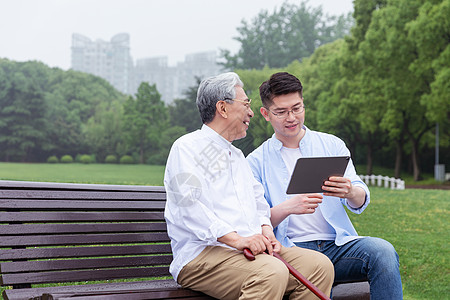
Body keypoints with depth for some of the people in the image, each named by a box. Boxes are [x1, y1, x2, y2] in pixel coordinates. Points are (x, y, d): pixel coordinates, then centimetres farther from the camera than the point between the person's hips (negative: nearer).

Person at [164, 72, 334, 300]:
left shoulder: (237, 155, 30)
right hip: (203, 253, -8)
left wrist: (265, 229, 5)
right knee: (272, 273, -35)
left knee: (320, 266, -14)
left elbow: (257, 199, 29)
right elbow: (189, 205, -13)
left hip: (253, 248, 8)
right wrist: (235, 238, -23)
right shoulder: (186, 148, 1)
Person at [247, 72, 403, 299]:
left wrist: (351, 192, -21)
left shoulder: (332, 145, 14)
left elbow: (360, 202, 5)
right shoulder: (256, 162, 9)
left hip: (338, 244, 3)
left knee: (383, 252, -28)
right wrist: (288, 207, -19)